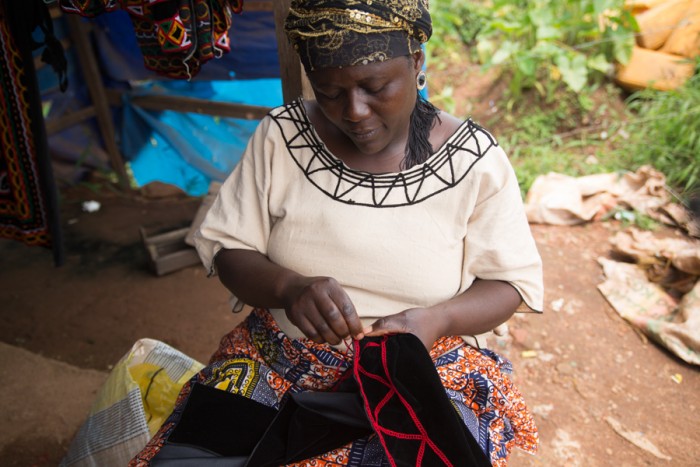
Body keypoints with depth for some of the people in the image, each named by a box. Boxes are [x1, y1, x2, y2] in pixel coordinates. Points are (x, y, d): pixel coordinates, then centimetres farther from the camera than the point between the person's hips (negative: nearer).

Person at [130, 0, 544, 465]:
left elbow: (513, 281, -1)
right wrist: (287, 287, -23)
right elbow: (224, 247, -1)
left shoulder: (474, 161, -8)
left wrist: (435, 320, -21)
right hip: (280, 357, 1)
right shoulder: (281, 135, -4)